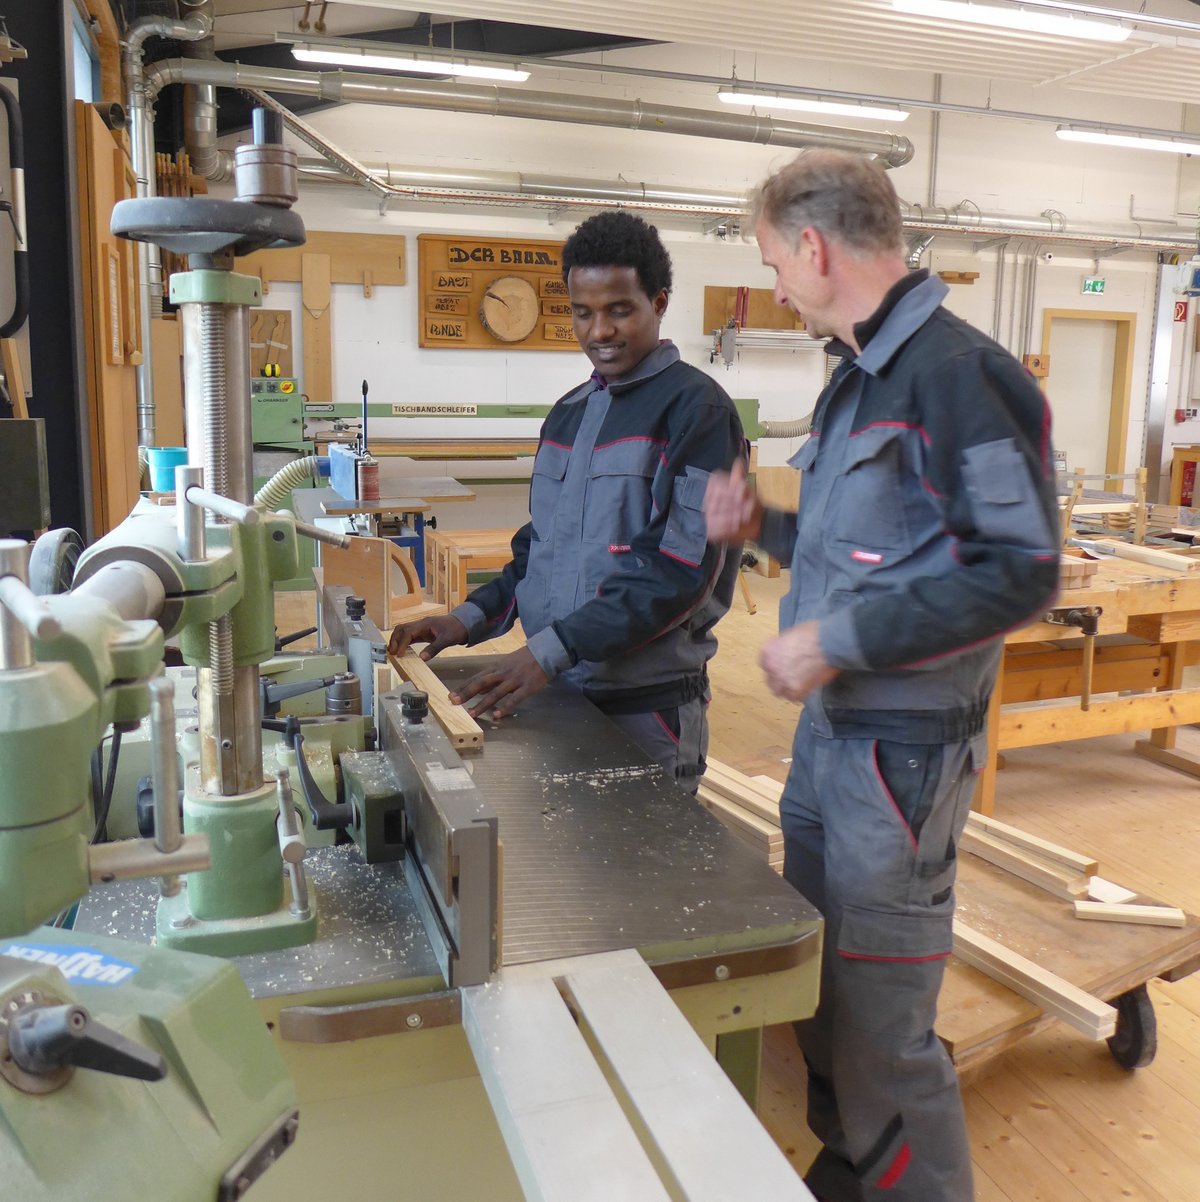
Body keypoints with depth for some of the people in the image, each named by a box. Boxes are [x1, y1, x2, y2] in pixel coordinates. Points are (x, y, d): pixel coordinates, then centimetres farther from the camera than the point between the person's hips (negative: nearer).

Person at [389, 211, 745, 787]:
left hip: (647, 704, -6)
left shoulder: (694, 407, -10)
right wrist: (472, 619, 3)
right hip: (557, 690, 7)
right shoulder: (568, 413, 13)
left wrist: (553, 648, -23)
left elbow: (681, 567, -19)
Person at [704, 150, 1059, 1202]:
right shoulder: (858, 380, 12)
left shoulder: (956, 374, -16)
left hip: (901, 748, -9)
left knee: (883, 1033, 2)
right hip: (827, 730, 9)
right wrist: (765, 528, 8)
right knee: (818, 997, 21)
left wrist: (838, 639, -21)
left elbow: (1019, 573, -21)